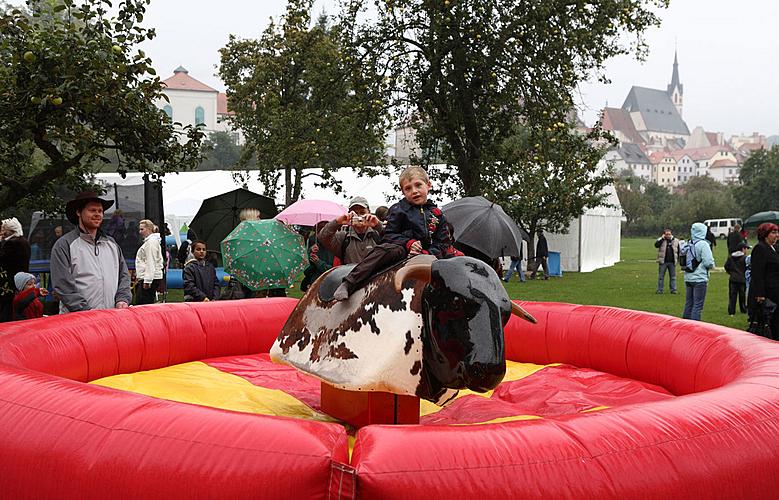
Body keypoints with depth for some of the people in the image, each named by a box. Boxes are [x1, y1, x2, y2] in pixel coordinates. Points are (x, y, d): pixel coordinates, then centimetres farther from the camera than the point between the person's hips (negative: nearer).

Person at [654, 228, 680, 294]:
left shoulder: (676, 241, 7)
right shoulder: (661, 240, 1)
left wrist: (678, 259, 8)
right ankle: (660, 290, 7)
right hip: (663, 262, -2)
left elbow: (678, 251, 13)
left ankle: (673, 289, 13)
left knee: (673, 276, 6)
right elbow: (656, 245, -17)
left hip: (672, 262, 2)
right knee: (661, 276, 2)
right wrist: (662, 238, -17)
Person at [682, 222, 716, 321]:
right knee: (698, 305, -2)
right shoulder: (703, 244, -13)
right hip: (700, 279, -6)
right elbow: (708, 262, -16)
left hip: (688, 278, 6)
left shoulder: (688, 244, 5)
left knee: (688, 304, 15)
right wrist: (712, 265, 4)